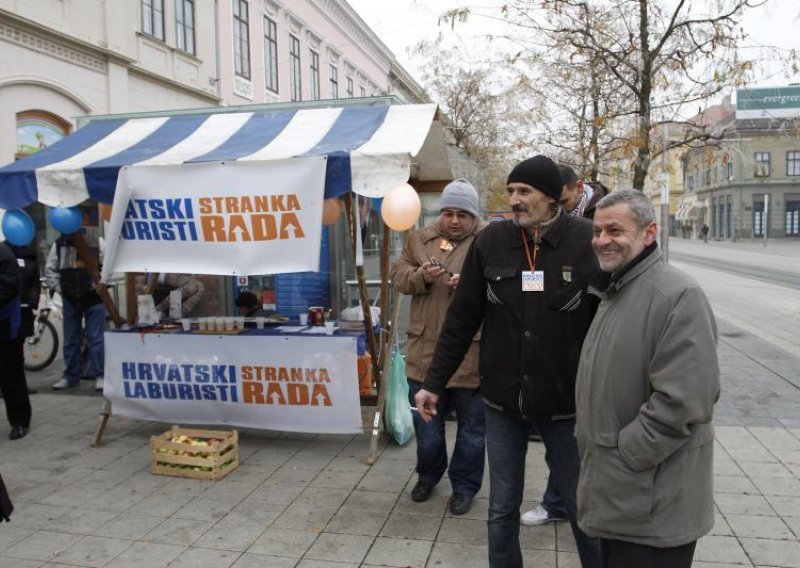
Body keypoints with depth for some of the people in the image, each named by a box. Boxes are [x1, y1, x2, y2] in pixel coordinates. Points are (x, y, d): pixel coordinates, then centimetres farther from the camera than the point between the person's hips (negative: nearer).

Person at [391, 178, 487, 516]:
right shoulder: (420, 239, 7)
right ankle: (428, 473, 41)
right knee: (425, 419, 18)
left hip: (471, 354, -3)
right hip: (425, 349, 4)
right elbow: (399, 276, 6)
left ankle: (464, 484, 31)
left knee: (471, 425, 11)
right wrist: (421, 276, -13)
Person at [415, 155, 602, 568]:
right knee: (502, 508, 15)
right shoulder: (491, 241, -3)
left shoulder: (588, 242, -10)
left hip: (566, 404, -2)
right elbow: (462, 318, 2)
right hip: (501, 402, 2)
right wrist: (433, 383, 3)